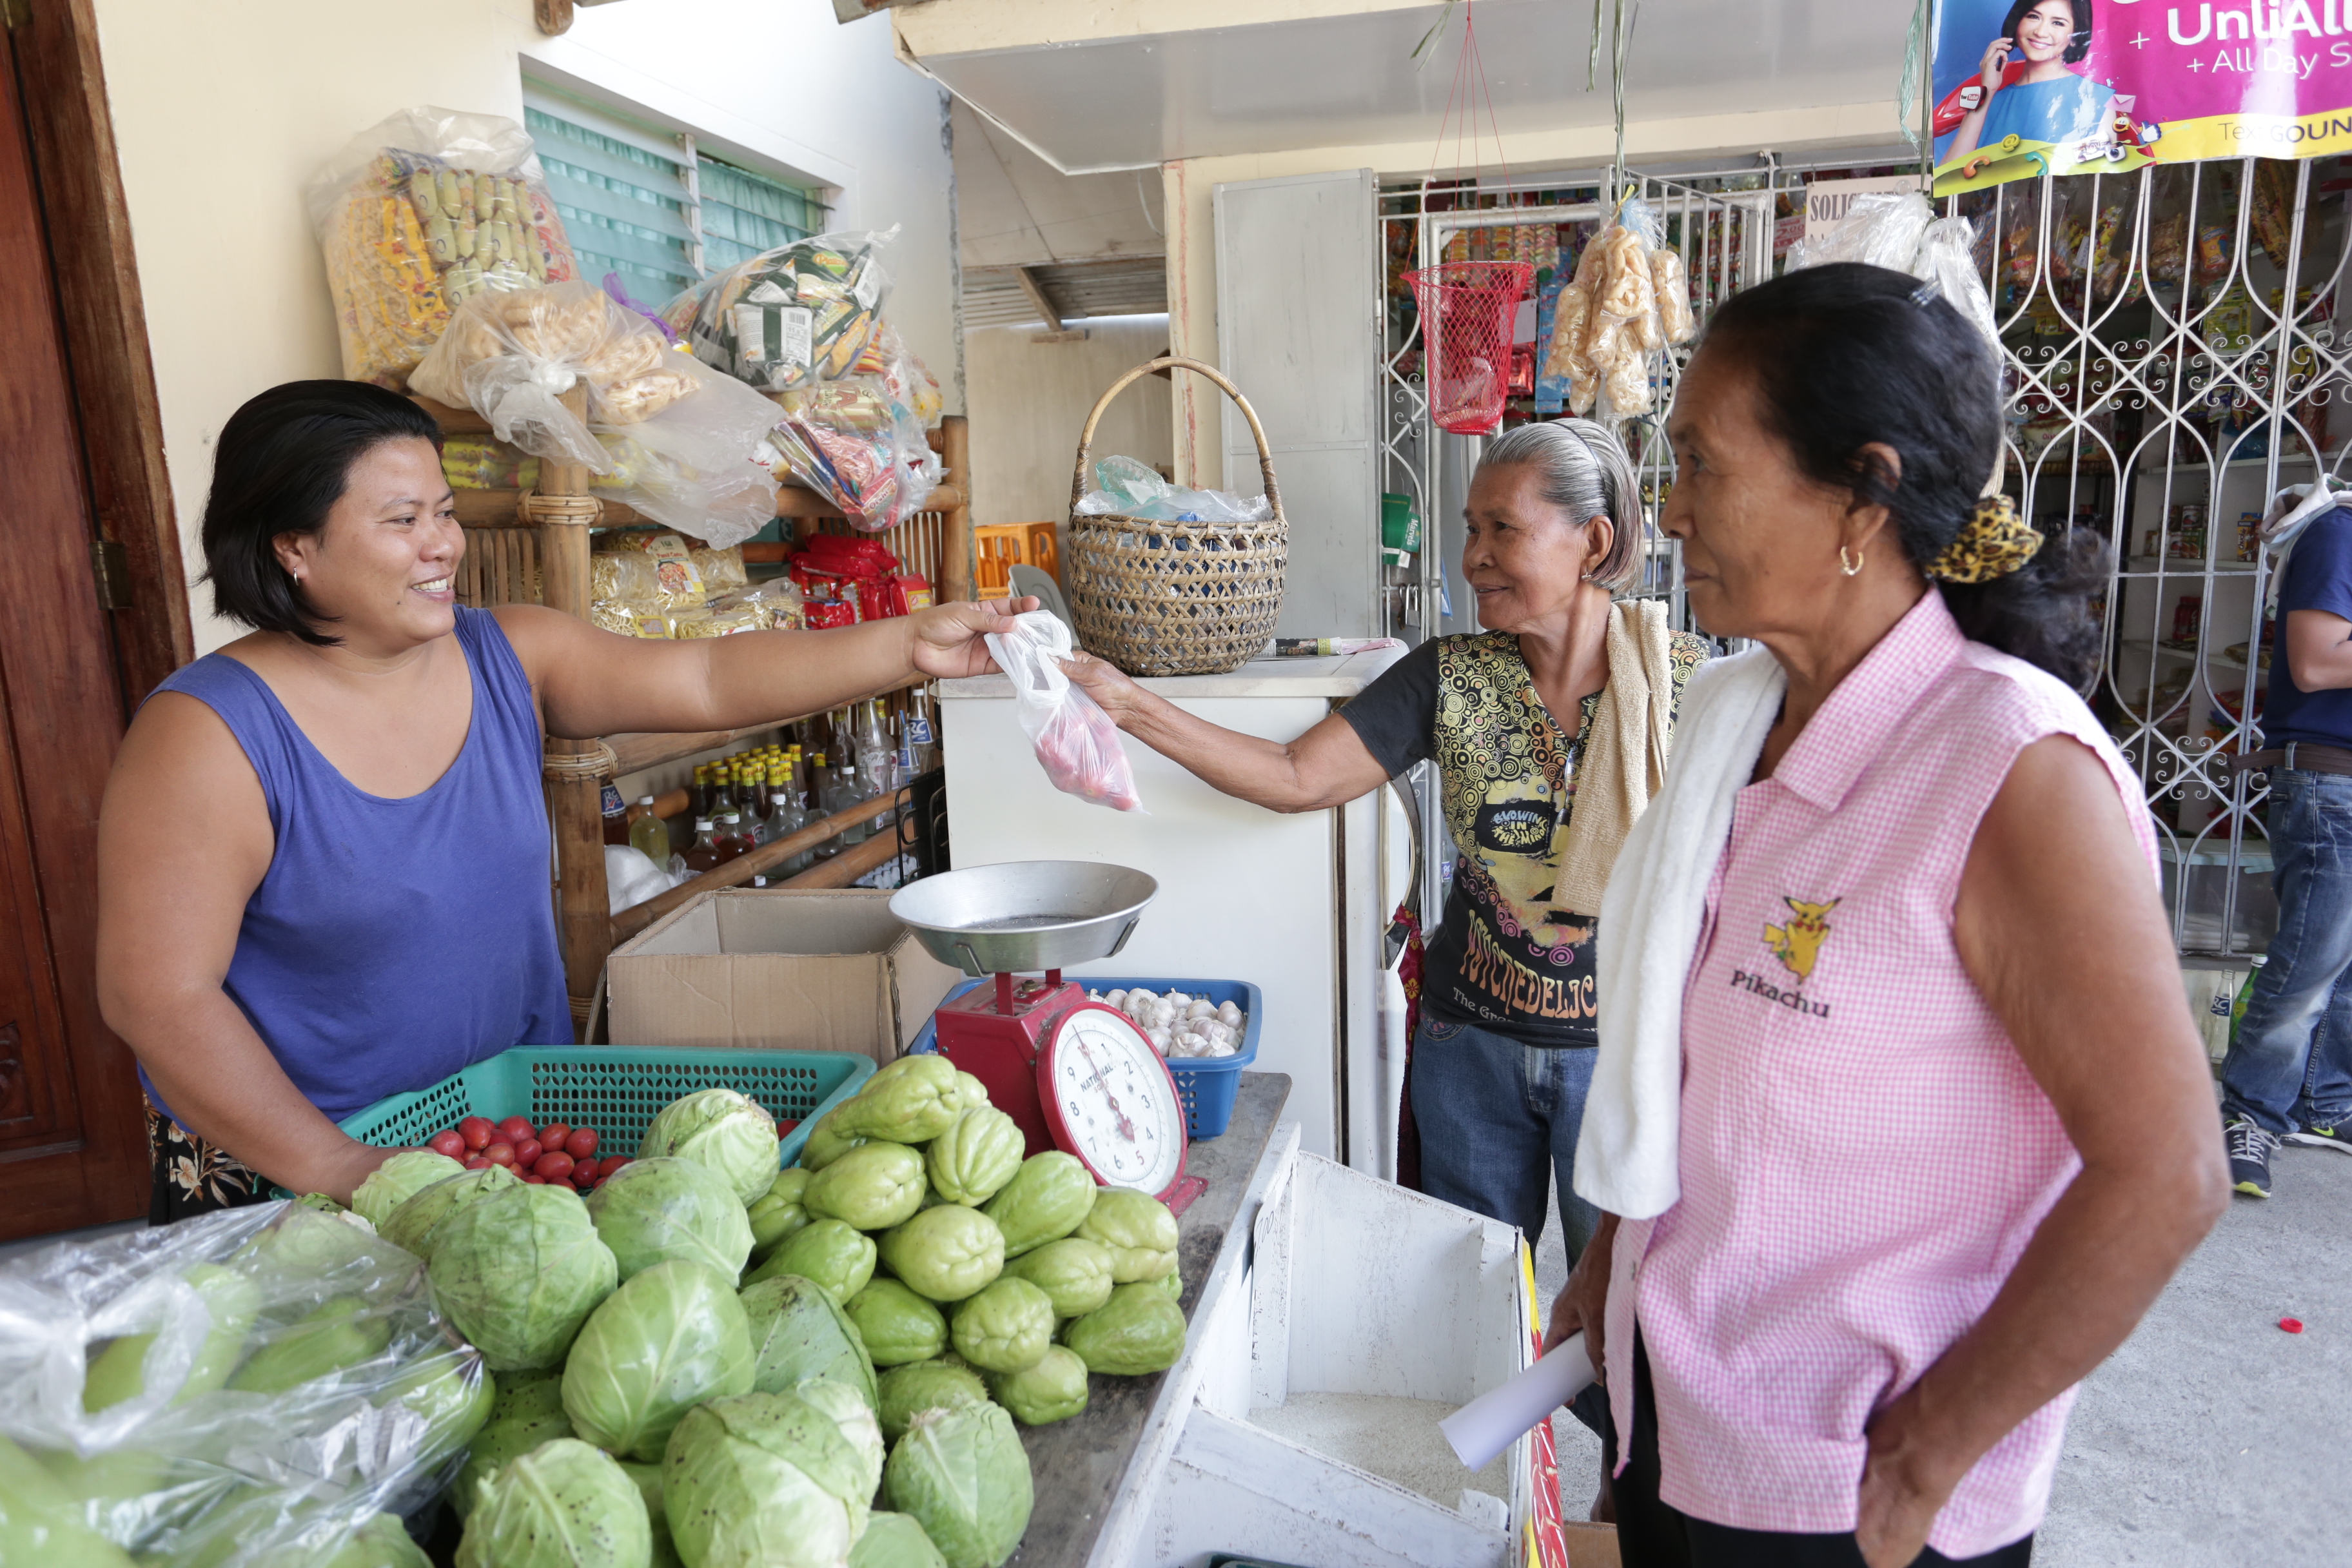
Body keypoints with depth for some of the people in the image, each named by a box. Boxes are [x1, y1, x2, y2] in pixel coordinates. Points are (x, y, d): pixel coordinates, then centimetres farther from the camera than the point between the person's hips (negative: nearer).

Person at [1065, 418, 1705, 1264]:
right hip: (1470, 1043, 2)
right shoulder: (1451, 677, -8)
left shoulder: (1685, 679, -12)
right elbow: (1297, 778, -11)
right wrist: (1130, 705, -20)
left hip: (1624, 1050, -2)